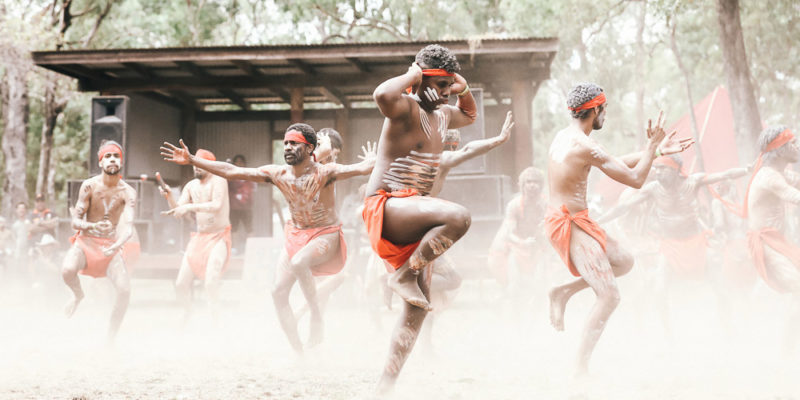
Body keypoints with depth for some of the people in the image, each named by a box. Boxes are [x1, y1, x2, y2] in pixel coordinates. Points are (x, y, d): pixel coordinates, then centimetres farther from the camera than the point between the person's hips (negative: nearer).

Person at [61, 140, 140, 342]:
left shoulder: (127, 192, -9)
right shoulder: (89, 186, -9)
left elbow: (128, 225, -20)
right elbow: (75, 221, -8)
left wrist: (118, 244, -41)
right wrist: (93, 226, -30)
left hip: (112, 245, 0)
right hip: (86, 241, 0)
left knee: (124, 290, -18)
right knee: (67, 270, -31)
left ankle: (111, 337, 2)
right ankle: (78, 295, 7)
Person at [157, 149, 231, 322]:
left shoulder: (218, 180, -11)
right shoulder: (191, 186, 8)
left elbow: (217, 205, -27)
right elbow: (177, 210, 3)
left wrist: (189, 207, -33)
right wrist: (169, 197, -15)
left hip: (219, 237, -6)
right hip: (199, 237, 6)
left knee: (210, 283, -23)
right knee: (181, 284, 6)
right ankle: (189, 316, 30)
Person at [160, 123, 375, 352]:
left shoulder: (324, 173, -17)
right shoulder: (277, 174, -4)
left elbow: (359, 168, -32)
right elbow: (231, 172, -3)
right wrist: (192, 160, -7)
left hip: (326, 236, -6)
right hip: (295, 236, 6)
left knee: (298, 263, -36)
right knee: (278, 293, -4)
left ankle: (316, 316, -16)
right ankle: (298, 352, 7)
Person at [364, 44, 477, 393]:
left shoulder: (442, 114, 19)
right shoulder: (406, 107, -9)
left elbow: (471, 116, 43)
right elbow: (382, 94, -35)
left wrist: (464, 91, 21)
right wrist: (411, 75, -16)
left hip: (413, 214, 9)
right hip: (386, 206, -9)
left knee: (418, 308, 3)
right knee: (458, 216, -35)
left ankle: (387, 384, 11)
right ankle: (404, 275, -16)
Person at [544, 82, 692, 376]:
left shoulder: (563, 136, 11)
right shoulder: (586, 147, -20)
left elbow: (615, 163, 20)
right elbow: (635, 179, -15)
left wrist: (656, 151, 20)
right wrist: (652, 145, -2)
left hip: (560, 218, 10)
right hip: (570, 223, -10)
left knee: (624, 262, 18)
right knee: (609, 296, -8)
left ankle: (564, 291, 11)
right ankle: (581, 368, -4)